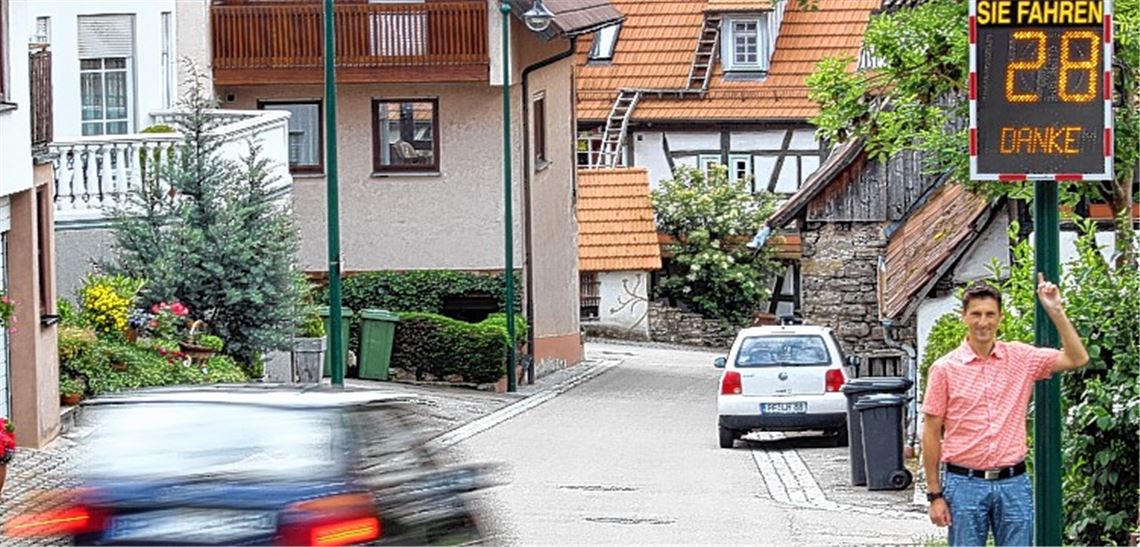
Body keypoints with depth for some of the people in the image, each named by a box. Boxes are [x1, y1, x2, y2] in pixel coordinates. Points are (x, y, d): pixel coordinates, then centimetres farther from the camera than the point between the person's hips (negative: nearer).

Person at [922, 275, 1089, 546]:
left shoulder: (1021, 358, 5)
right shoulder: (945, 368, -1)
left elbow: (1076, 358, -2)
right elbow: (931, 434, 1)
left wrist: (1055, 311, -10)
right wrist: (935, 494, -2)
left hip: (1013, 483, 2)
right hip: (965, 483, -2)